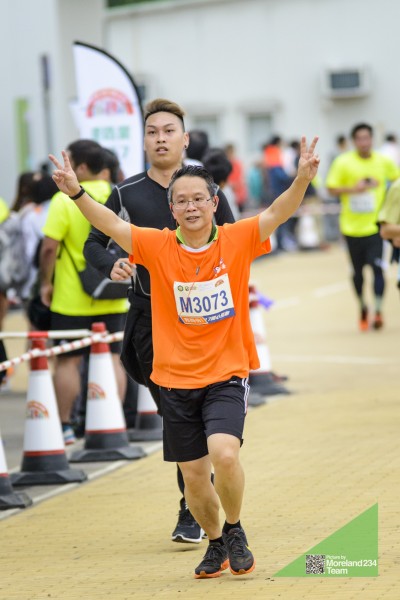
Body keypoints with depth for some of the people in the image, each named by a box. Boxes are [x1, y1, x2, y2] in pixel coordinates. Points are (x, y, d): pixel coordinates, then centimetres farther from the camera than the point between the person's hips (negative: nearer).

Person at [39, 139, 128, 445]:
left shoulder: (65, 201, -13)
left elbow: (49, 248, -16)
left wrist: (46, 282, -4)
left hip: (72, 301, -4)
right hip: (114, 298, 4)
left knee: (68, 361, 3)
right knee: (112, 359, 10)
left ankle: (64, 426, 5)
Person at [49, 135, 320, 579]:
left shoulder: (237, 240, -4)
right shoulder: (157, 247, -3)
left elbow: (278, 213, -15)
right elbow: (110, 224, -10)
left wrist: (302, 179, -32)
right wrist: (76, 192, -27)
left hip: (226, 375, -2)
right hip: (175, 380, 2)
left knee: (224, 454, -24)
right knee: (194, 476, 7)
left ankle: (235, 530, 4)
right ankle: (216, 545, 33)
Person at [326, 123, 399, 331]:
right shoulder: (343, 162, -4)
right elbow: (331, 188, -3)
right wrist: (353, 189, -18)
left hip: (376, 225, 0)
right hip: (352, 226, 0)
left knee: (378, 266, -14)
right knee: (357, 271, 10)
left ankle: (378, 311, -11)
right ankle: (362, 307, 31)